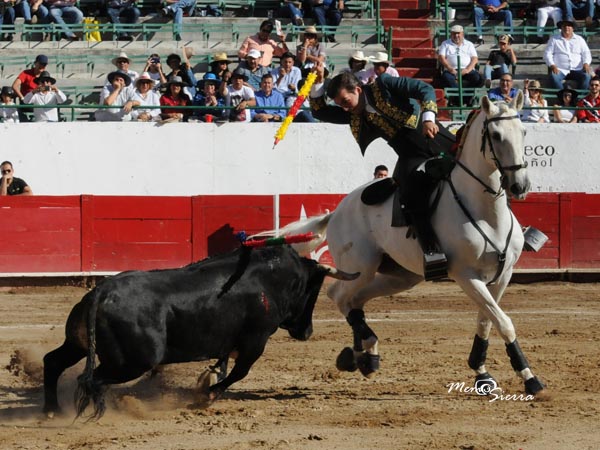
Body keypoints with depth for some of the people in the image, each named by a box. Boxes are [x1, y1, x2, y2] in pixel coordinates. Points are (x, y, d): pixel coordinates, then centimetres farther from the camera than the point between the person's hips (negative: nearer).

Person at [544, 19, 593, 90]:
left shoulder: (579, 39, 17)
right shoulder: (553, 39, 12)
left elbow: (586, 53, 12)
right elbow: (547, 54, 7)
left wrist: (586, 63, -10)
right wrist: (552, 65, -12)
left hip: (576, 70, 1)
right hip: (560, 70, -1)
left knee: (586, 76, -30)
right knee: (554, 77, -34)